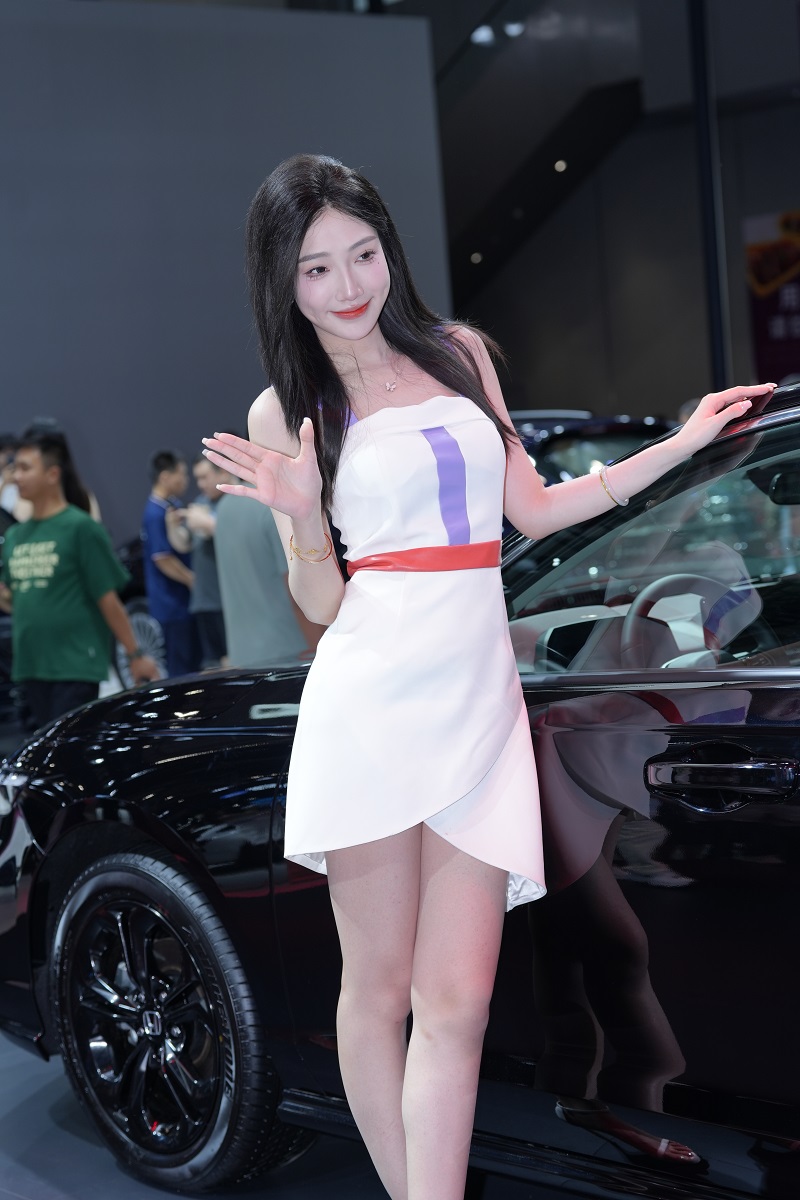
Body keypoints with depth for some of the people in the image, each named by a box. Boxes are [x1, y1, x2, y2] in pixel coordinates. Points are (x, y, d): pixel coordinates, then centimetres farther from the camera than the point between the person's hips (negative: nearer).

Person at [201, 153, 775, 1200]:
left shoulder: (459, 353, 15)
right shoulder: (285, 412, 5)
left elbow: (531, 509, 19)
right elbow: (319, 604, 4)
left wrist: (682, 445, 19)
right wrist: (300, 518, -15)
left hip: (480, 701, 3)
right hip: (372, 700, -2)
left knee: (457, 1007, -2)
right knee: (379, 989, 4)